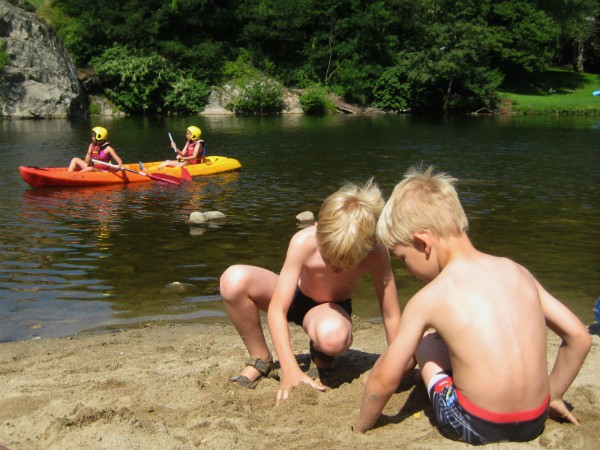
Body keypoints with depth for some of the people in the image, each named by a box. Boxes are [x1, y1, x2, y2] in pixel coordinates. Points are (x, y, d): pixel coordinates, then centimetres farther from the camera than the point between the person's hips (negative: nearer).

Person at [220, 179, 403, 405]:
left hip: (331, 308, -1)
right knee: (234, 280, -31)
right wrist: (291, 371, -39)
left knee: (333, 336, -42)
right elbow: (277, 310, -32)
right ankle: (261, 360, -7)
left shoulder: (376, 253, -31)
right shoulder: (303, 242, -33)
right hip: (295, 296, 1)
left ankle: (322, 359, 0)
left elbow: (392, 315, -21)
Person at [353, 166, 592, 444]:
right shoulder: (516, 271, 1)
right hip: (534, 423, 5)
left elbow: (385, 381, -5)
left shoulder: (428, 299, -10)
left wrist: (359, 428, 12)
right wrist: (553, 395, 19)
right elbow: (579, 337, 6)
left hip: (476, 428, -5)